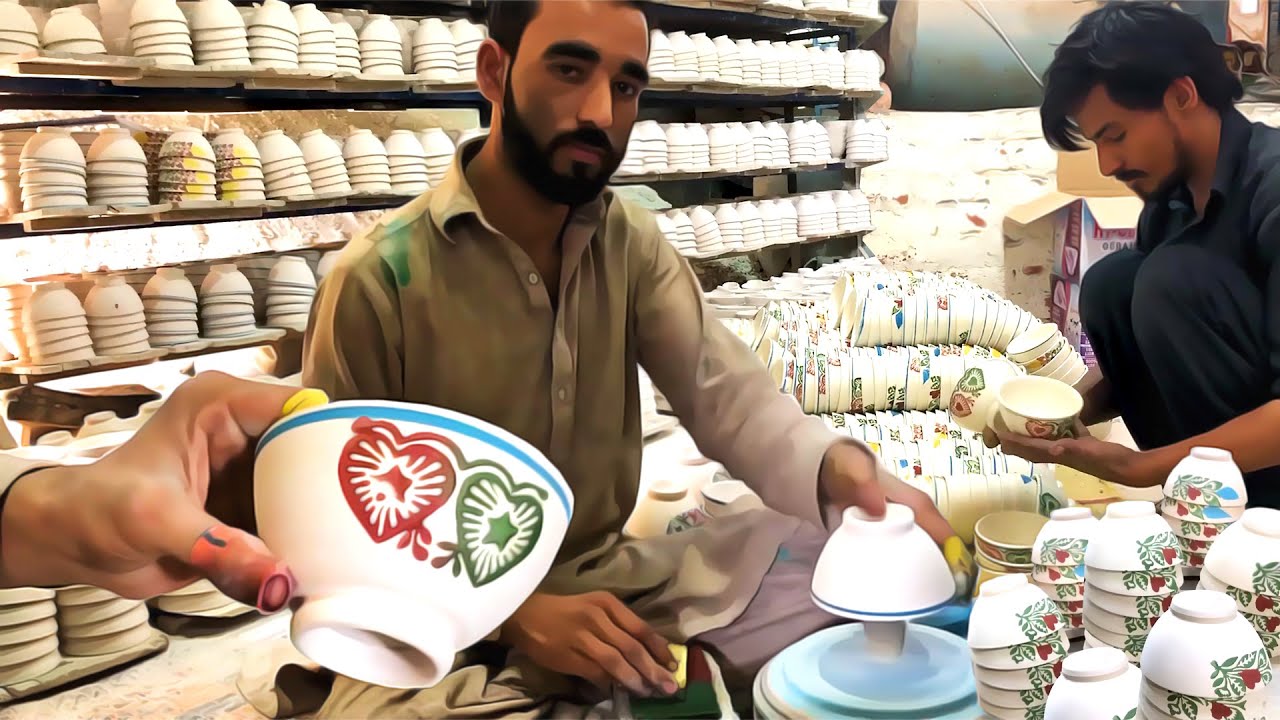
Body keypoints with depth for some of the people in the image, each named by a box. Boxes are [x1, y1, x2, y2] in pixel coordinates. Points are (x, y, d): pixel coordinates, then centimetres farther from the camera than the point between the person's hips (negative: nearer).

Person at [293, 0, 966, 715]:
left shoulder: (633, 243, 0)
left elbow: (726, 392, -10)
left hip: (622, 581, 4)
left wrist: (839, 466, -32)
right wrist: (514, 614, -25)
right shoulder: (378, 278, -17)